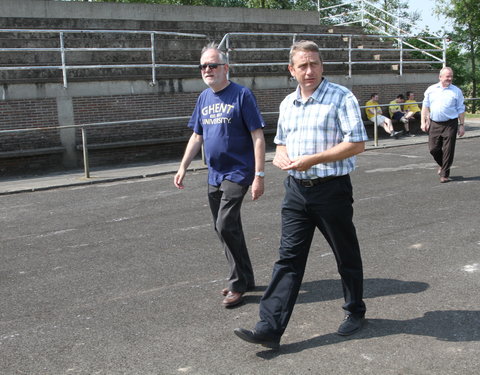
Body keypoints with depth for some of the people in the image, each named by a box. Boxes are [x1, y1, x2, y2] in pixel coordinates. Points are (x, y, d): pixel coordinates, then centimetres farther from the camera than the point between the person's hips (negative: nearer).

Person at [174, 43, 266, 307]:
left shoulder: (241, 95, -10)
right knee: (226, 230, 12)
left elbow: (258, 137, -12)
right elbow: (197, 137, 17)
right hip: (214, 176, 7)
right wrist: (183, 167, 8)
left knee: (226, 226, -14)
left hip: (237, 173, -7)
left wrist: (259, 175, -18)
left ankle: (238, 284, 2)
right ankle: (244, 280, 28)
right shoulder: (204, 97, 10)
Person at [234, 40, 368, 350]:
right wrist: (281, 156, 0)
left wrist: (312, 159, -20)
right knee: (288, 258, 2)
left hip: (331, 189, -5)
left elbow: (357, 143, -14)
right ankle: (270, 328, 2)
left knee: (346, 255, 11)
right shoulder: (288, 103, 12)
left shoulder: (341, 97, -8)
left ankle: (355, 312, 34)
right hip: (297, 188, 5)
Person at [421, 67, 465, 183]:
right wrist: (423, 122, 4)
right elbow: (425, 107, 11)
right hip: (434, 124, 2)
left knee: (448, 150, -3)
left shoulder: (456, 91, 3)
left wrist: (462, 125, 2)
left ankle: (444, 174, 8)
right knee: (433, 149, 3)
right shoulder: (431, 90, 7)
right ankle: (442, 165, 33)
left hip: (450, 124, -2)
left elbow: (461, 110, 6)